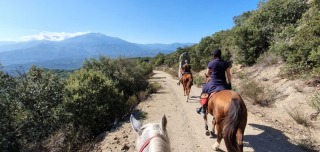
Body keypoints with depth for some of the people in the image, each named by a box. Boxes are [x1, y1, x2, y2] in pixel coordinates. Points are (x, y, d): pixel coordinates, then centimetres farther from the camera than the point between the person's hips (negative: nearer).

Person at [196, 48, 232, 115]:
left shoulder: (211, 63, -5)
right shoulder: (225, 63, 2)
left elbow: (207, 74, 6)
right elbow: (228, 74, 3)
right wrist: (229, 83, 14)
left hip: (213, 84, -2)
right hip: (223, 84, 2)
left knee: (205, 89, 21)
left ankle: (203, 109, 24)